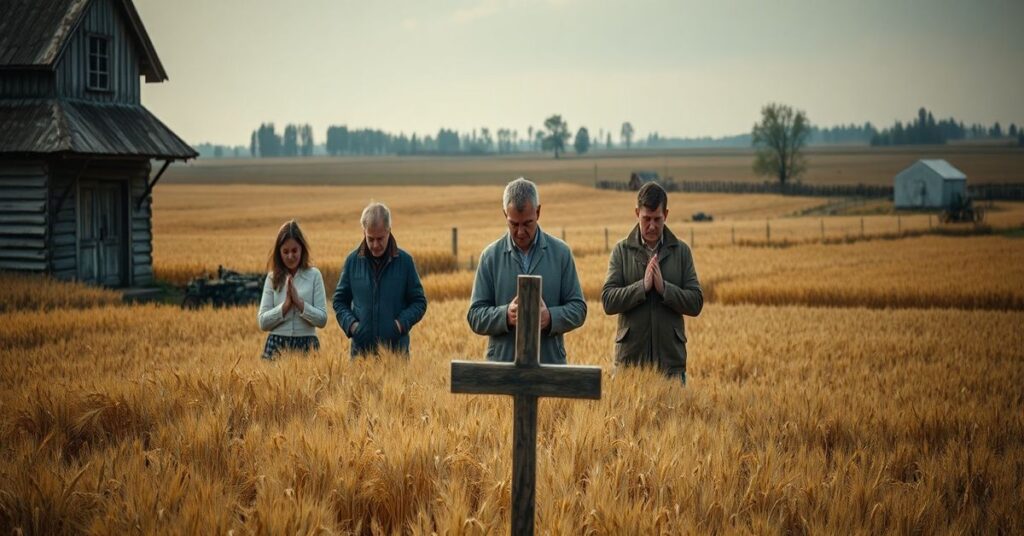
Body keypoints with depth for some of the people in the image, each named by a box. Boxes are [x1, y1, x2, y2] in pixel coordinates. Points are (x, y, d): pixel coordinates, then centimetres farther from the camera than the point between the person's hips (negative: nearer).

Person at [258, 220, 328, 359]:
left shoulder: (314, 275, 1)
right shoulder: (272, 278, 6)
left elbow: (322, 319, -4)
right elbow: (263, 322, 0)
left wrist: (298, 301, -14)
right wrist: (286, 304, -12)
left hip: (306, 345, -1)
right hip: (277, 345, 1)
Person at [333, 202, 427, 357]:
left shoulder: (404, 261, 0)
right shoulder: (353, 261, 5)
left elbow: (419, 302, 6)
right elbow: (339, 301, 14)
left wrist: (402, 323, -10)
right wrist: (350, 323, -4)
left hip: (396, 350, -1)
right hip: (361, 349, 1)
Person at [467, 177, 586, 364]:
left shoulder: (560, 252, 3)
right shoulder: (491, 256, 2)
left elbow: (578, 309, 4)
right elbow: (475, 316, 2)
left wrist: (550, 317, -17)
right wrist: (505, 315, -18)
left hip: (550, 363, 0)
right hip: (502, 362, 0)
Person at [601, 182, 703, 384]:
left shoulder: (681, 251, 6)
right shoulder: (622, 250, 4)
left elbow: (696, 303, 0)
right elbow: (608, 301, -5)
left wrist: (664, 288, -14)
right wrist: (642, 286, -16)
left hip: (671, 360, 1)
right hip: (630, 357, -1)